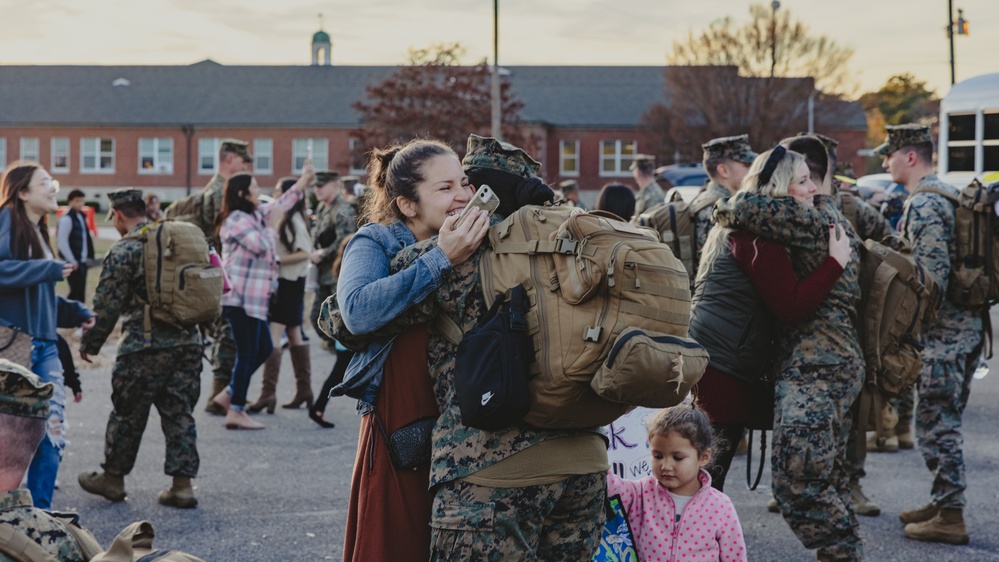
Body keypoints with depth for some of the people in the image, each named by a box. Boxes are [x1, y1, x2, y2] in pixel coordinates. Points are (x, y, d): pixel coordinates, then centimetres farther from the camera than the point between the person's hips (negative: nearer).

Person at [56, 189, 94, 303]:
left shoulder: (81, 216, 13)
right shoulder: (66, 218, -14)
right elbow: (62, 243, -18)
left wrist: (88, 256, 11)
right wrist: (72, 262, -17)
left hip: (82, 261, 8)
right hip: (73, 262, -8)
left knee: (80, 291, 11)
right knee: (77, 291, -9)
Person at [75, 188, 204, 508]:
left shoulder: (124, 251, -9)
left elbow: (107, 305, -8)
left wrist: (89, 344, 4)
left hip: (144, 348, -5)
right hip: (188, 343, 5)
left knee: (127, 414, 9)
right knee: (179, 413, 9)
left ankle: (113, 478, 21)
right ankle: (182, 484, 6)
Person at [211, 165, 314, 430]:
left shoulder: (255, 214, 15)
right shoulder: (237, 219, -13)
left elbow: (281, 204, 28)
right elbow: (262, 245, -21)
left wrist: (304, 180, 28)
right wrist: (271, 226, -4)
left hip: (252, 297, 10)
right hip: (241, 297, -10)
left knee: (264, 348, 14)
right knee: (247, 354, -6)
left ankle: (229, 395, 20)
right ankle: (236, 411, -1)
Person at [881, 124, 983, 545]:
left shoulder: (923, 204, -15)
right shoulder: (949, 195, 16)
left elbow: (934, 273, -23)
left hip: (942, 329, -10)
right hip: (969, 322, 10)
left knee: (935, 421, -5)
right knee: (945, 420, 17)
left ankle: (950, 517, -2)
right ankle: (944, 501, 25)